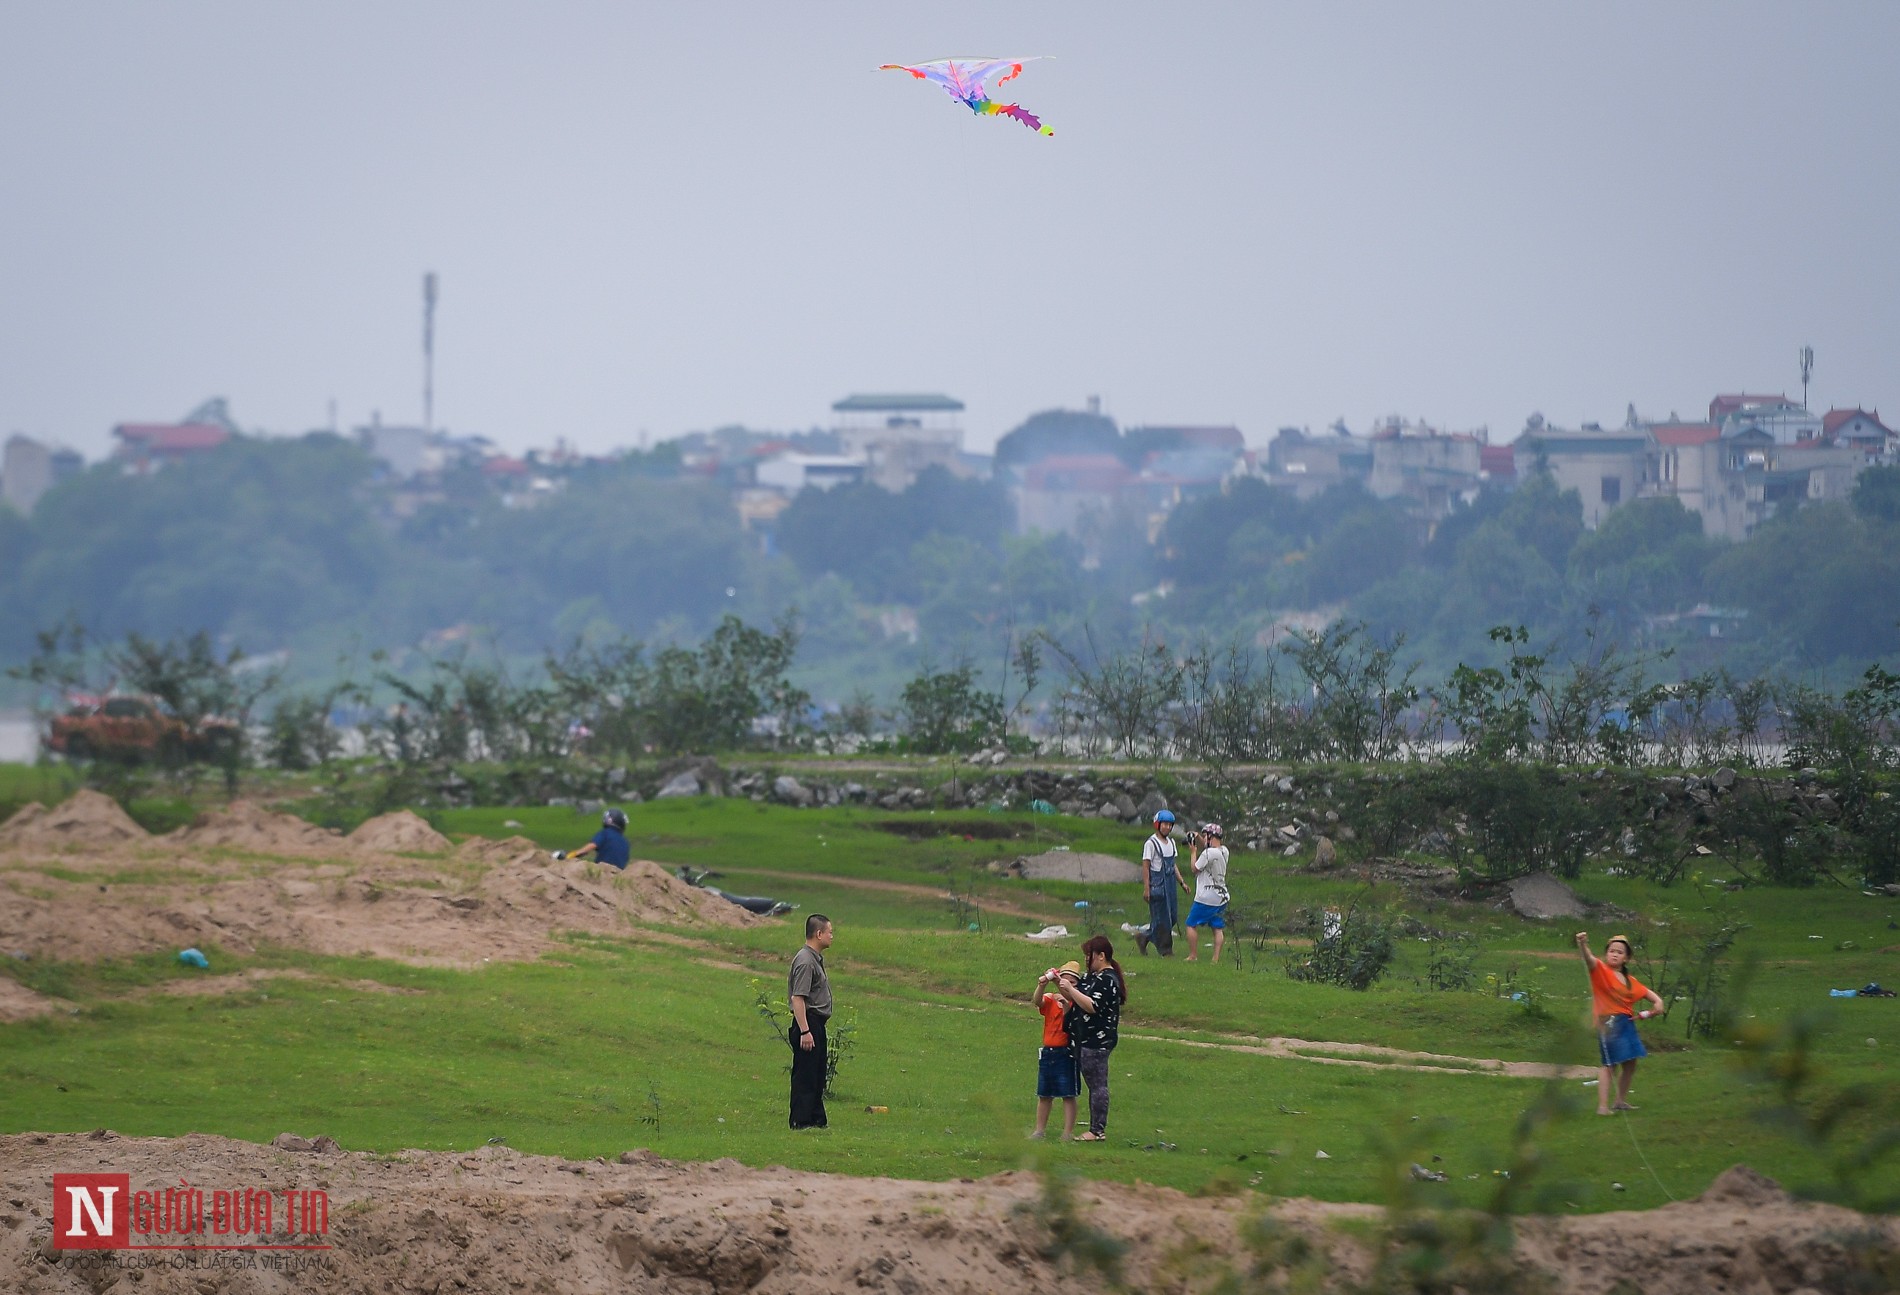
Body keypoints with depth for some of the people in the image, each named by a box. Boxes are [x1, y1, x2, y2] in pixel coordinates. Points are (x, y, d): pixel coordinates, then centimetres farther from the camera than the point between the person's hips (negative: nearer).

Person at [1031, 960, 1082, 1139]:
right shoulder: (1049, 999, 4)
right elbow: (1037, 1000, -19)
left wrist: (1066, 1005, -38)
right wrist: (1042, 985, -38)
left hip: (1067, 1053, -4)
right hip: (1048, 1053, 4)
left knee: (1069, 1095, -2)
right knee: (1044, 1095, 12)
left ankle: (1068, 1132, 3)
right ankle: (1040, 1130, 21)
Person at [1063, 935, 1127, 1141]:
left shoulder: (1107, 980, -15)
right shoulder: (1094, 977, 17)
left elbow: (1092, 1006, -24)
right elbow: (1078, 1000, 21)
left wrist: (1070, 990, -20)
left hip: (1097, 1041, -11)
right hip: (1086, 1039, 11)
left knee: (1097, 1085, -7)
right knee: (1094, 1085, 12)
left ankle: (1098, 1131, -5)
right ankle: (1096, 1128, 17)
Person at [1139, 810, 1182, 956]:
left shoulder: (1171, 842, 14)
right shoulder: (1151, 843, -9)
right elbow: (1146, 867, -10)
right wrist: (1146, 888, -15)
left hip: (1170, 883, 8)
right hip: (1157, 883, -8)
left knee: (1172, 917, 7)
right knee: (1161, 917, -3)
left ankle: (1144, 937, 20)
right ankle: (1165, 950, 5)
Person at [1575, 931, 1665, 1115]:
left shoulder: (1629, 981, 14)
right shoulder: (1601, 970, -5)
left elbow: (1645, 991, 25)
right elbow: (1589, 959, -24)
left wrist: (1657, 1001, 3)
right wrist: (1582, 944, -45)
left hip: (1627, 1023, 8)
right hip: (1609, 1023, -8)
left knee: (1630, 1065, 16)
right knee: (1610, 1065, -12)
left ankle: (1621, 1101, 31)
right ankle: (1603, 1106, -13)